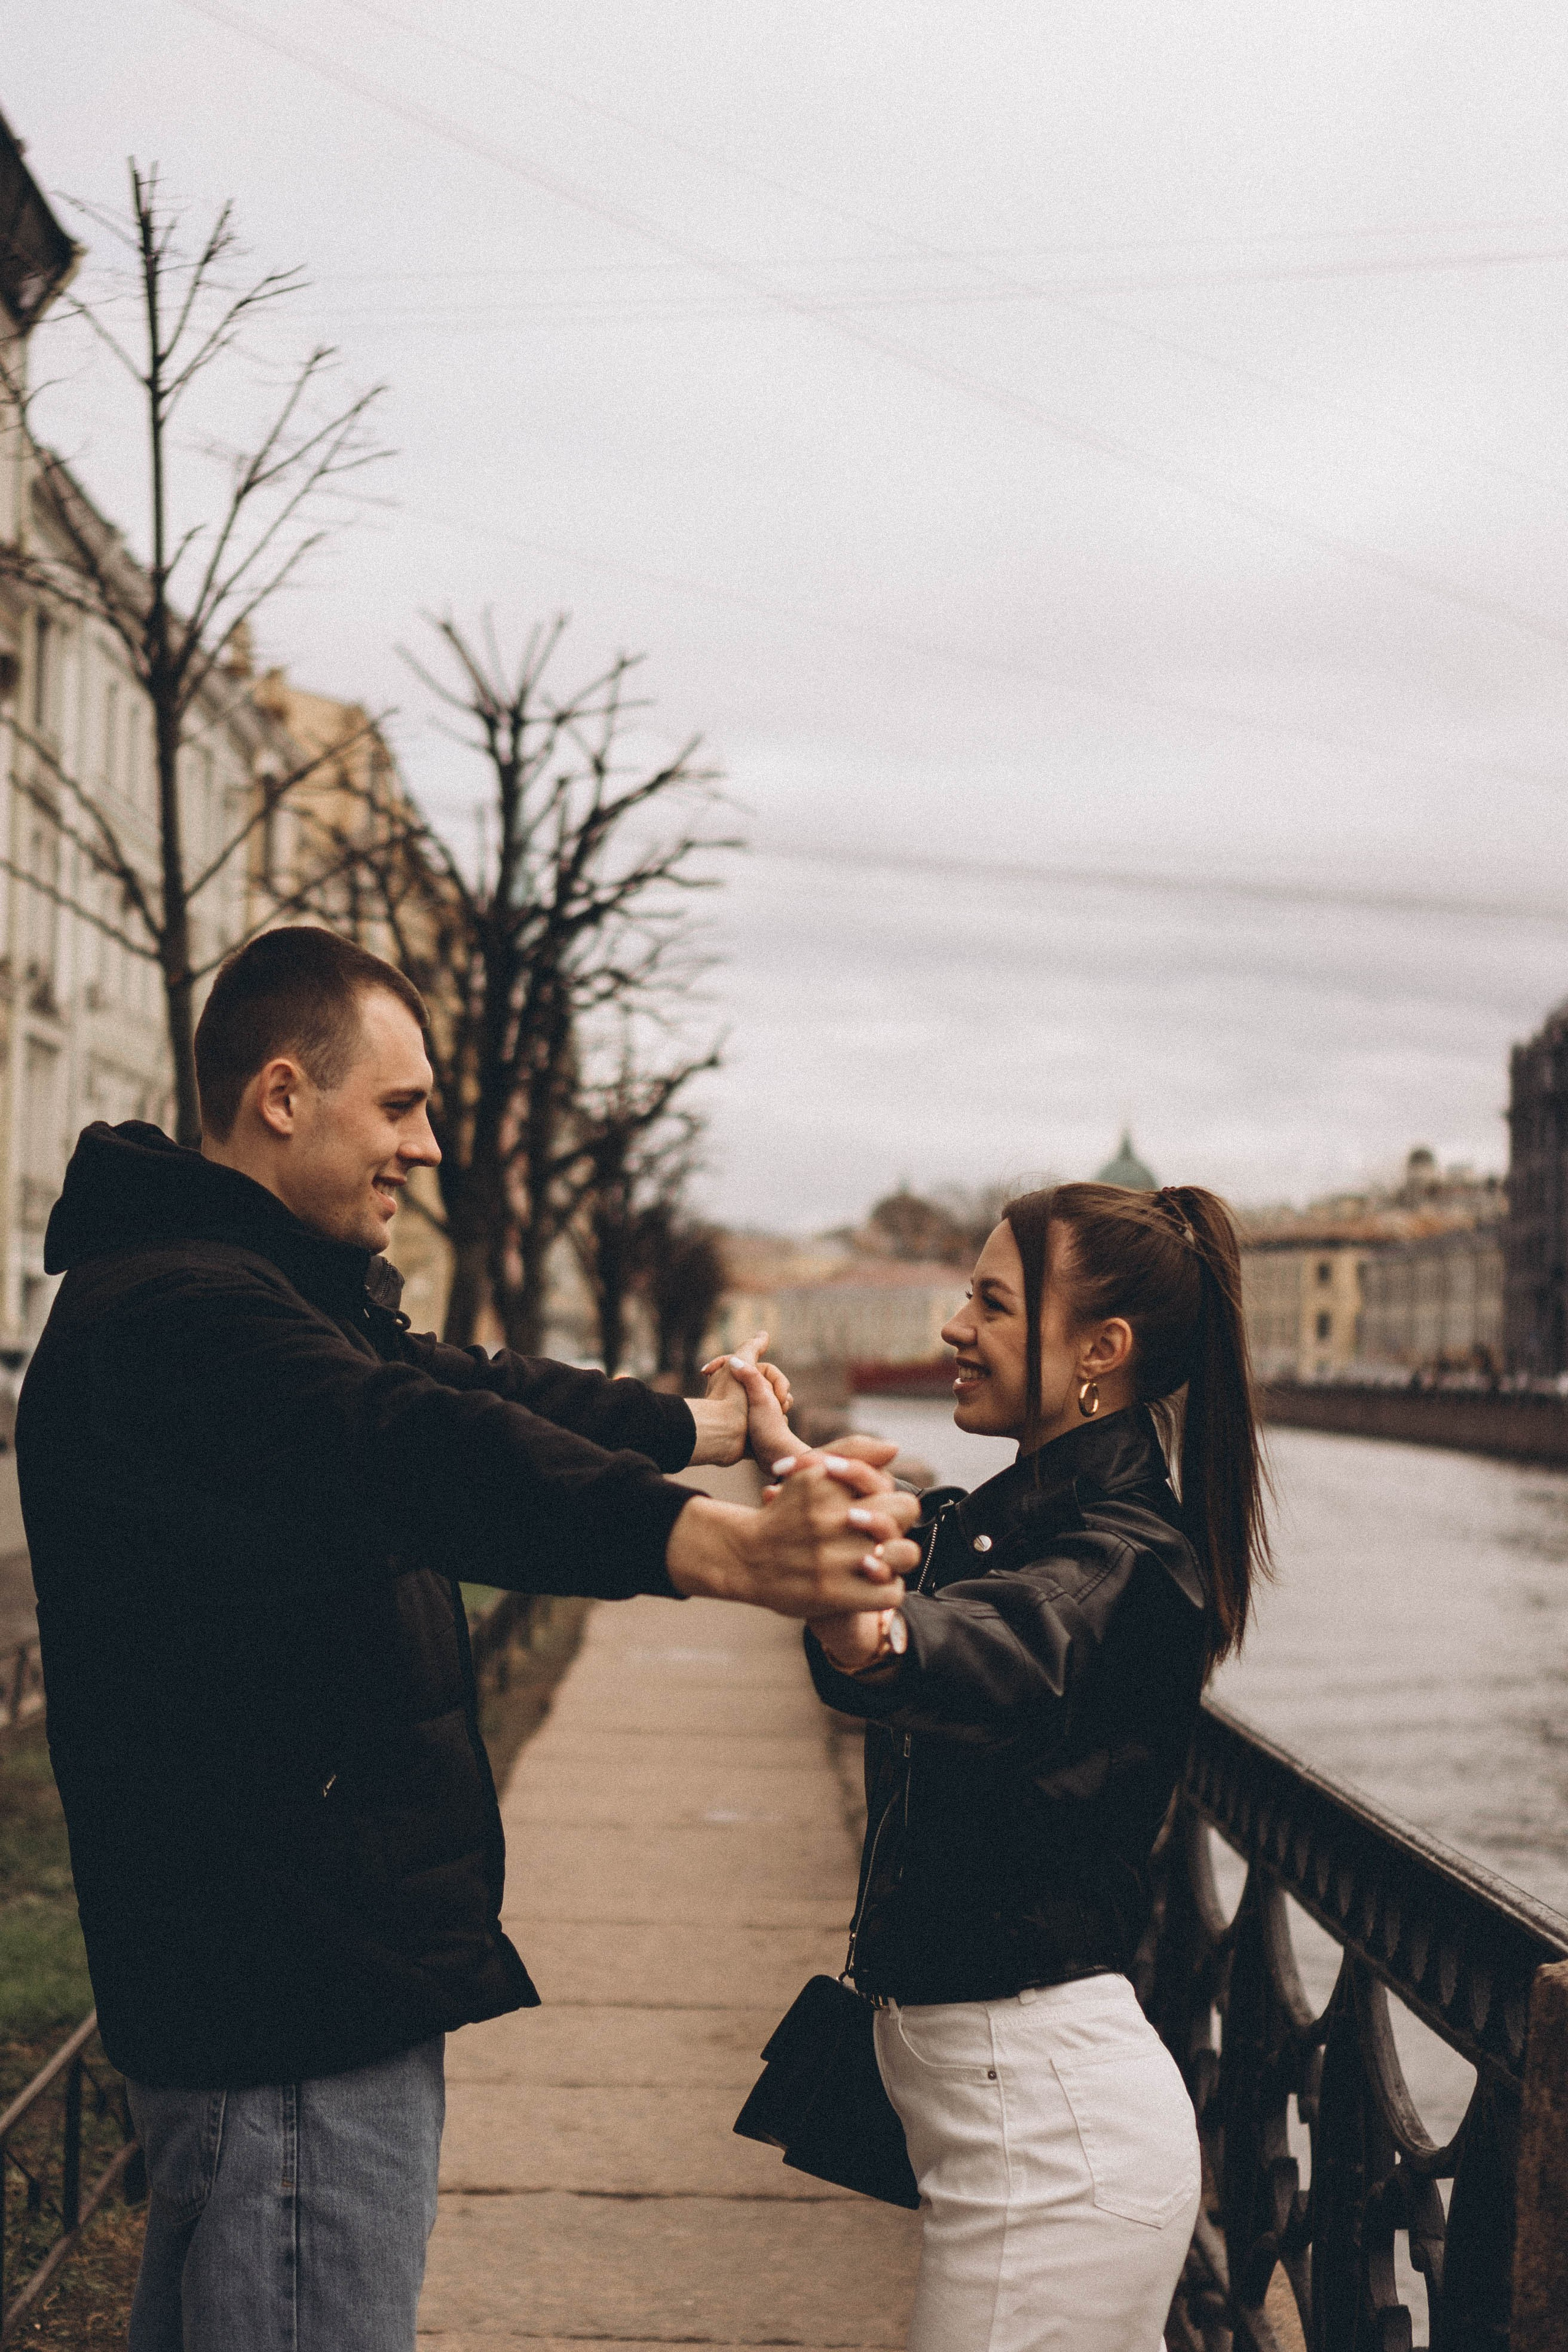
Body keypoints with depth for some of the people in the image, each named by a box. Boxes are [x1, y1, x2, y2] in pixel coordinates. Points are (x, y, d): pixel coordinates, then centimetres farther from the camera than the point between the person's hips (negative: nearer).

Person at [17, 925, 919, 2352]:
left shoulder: (261, 1293, 16)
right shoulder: (177, 1313, -21)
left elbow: (474, 1391, 28)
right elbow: (429, 1458, -38)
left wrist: (708, 1422, 41)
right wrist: (729, 1551, -51)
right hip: (289, 2007, -11)